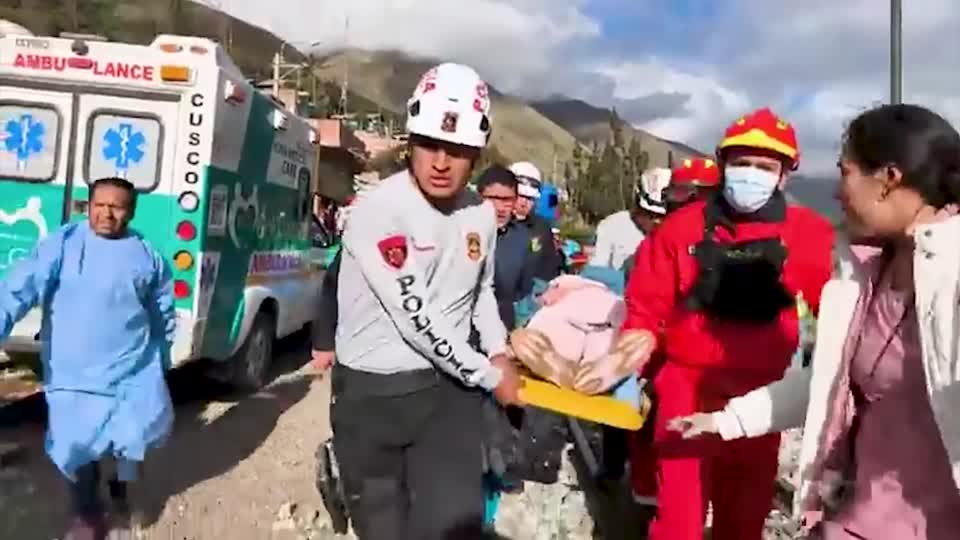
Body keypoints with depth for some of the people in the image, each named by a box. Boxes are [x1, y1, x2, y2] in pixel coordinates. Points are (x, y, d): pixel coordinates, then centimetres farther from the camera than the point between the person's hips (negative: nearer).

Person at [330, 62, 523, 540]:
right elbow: (415, 316, -21)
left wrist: (499, 351, 5)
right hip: (373, 390, -4)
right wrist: (489, 376, -12)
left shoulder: (483, 215, 3)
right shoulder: (379, 210, -18)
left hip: (448, 383, 4)